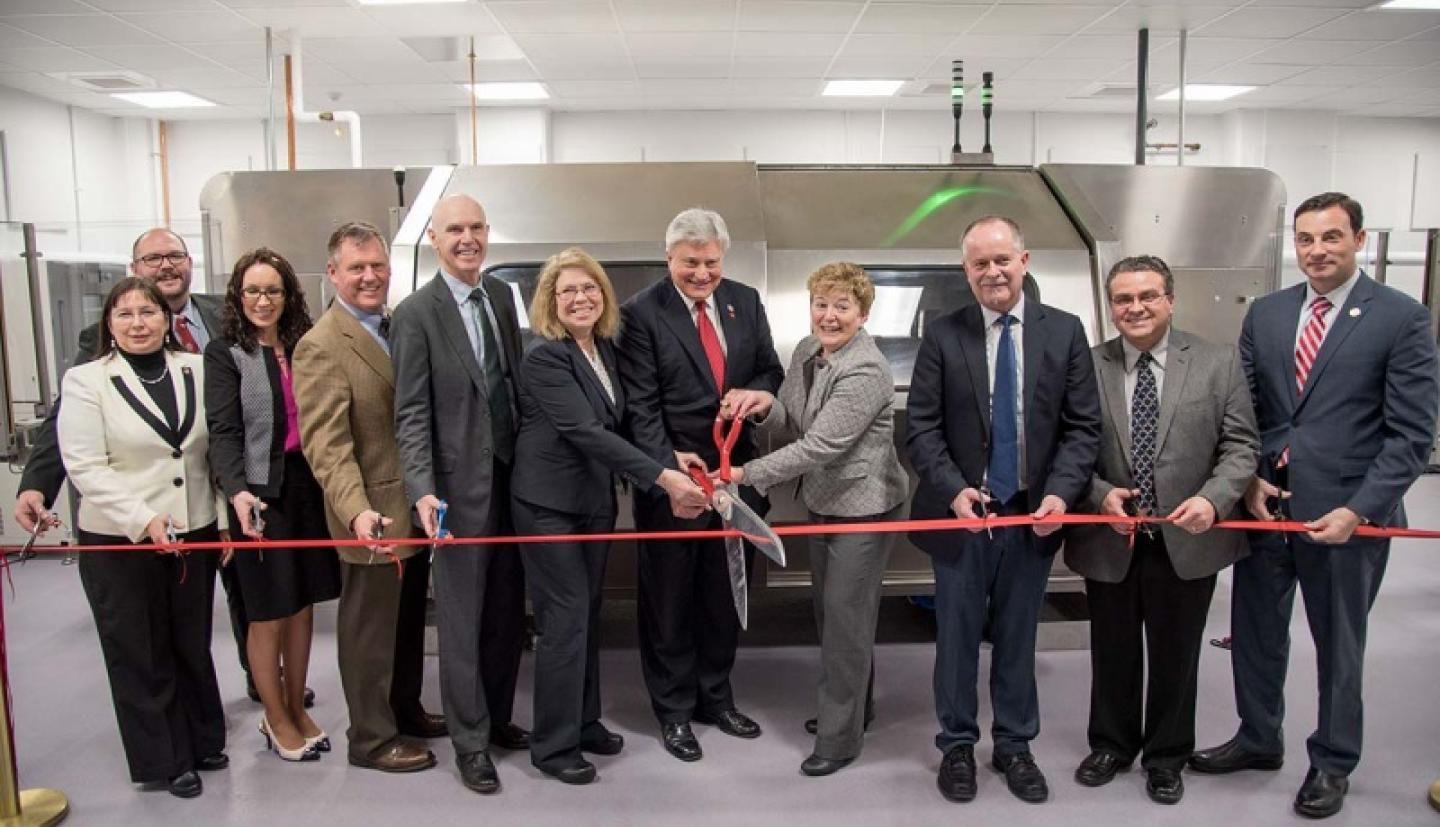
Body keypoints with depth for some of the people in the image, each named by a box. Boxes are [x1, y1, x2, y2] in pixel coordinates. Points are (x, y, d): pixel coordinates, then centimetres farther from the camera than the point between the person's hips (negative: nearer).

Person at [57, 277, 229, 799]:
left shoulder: (197, 371, 3)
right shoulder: (85, 381, -5)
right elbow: (86, 467, -11)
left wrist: (226, 516, 2)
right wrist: (143, 520, -20)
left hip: (194, 534, 3)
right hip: (118, 541, -2)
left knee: (193, 643, 16)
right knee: (141, 653, 9)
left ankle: (203, 741, 33)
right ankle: (165, 760, 24)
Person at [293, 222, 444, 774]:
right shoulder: (321, 346, -16)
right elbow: (326, 444, -22)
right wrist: (357, 510, -34)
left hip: (416, 507, 8)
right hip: (373, 515, -8)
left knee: (409, 619, 21)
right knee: (370, 629, 7)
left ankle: (405, 709, 39)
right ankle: (371, 738, 23)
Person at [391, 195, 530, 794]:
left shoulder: (502, 295, 9)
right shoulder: (416, 313, -8)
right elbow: (411, 414, -11)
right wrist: (423, 491, -21)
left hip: (513, 477, 6)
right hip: (462, 486, -5)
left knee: (507, 610, 15)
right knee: (462, 617, 5)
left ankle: (498, 718, 32)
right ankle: (470, 742, 18)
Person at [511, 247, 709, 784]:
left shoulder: (605, 348, 6)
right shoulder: (544, 356, -18)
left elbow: (619, 423, 11)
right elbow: (585, 431, -27)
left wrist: (669, 475, 0)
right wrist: (663, 476, -31)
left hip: (596, 500, 7)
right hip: (550, 504, -7)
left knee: (588, 614, 15)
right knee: (566, 618, -2)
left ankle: (584, 722, 30)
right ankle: (553, 745, 12)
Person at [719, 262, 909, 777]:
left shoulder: (866, 371, -24)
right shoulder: (806, 351, 2)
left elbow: (820, 445, -28)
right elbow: (788, 427, 4)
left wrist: (747, 474, -24)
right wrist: (765, 404, -19)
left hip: (863, 506, -9)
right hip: (823, 501, 9)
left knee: (846, 613, -2)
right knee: (828, 607, 19)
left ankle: (840, 738, 13)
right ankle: (849, 705, 39)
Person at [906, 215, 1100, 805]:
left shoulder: (1064, 331, 1)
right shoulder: (942, 336, -2)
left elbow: (1083, 425, 0)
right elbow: (922, 428, -4)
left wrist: (1060, 493, -14)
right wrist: (954, 489, -18)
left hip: (1032, 515, 1)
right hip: (961, 513, -1)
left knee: (1017, 640, 14)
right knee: (957, 639, 11)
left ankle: (1014, 745, 31)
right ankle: (957, 745, 28)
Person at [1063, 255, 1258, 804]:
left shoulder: (1218, 363, -2)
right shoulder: (1087, 367, -3)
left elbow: (1240, 446, -3)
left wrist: (1213, 498, -19)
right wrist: (1099, 493, -16)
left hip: (1187, 541, 0)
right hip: (1109, 542, 0)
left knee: (1175, 657, 15)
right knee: (1112, 654, 16)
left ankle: (1166, 757, 35)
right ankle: (1112, 745, 38)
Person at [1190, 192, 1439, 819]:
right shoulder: (1265, 314, 6)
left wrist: (1359, 510, -17)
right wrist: (1250, 479, -5)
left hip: (1345, 514, -4)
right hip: (1264, 505, 4)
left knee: (1339, 645, 13)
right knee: (1255, 632, 16)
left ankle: (1333, 762, 33)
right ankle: (1258, 739, 37)